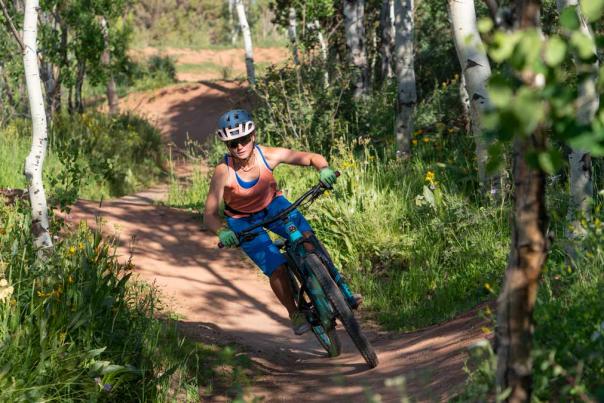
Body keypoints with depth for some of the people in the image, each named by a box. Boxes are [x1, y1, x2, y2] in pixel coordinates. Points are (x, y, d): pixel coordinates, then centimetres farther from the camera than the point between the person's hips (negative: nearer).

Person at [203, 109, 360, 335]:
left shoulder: (268, 155, -26)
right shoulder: (224, 172, -31)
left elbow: (313, 158, -19)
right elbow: (210, 215, -30)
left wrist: (324, 169, -41)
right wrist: (222, 232, -51)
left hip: (272, 205, 2)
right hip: (243, 221, -2)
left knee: (308, 238, -23)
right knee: (277, 269, -16)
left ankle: (340, 291, -12)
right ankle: (294, 314, 7)